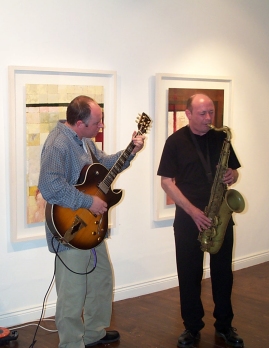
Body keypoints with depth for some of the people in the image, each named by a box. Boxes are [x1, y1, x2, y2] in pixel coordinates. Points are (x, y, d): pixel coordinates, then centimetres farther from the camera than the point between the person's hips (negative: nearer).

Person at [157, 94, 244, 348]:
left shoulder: (220, 138, 7)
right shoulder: (175, 141, -4)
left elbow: (233, 172, 15)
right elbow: (167, 181, -8)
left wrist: (232, 176, -11)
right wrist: (192, 211, -17)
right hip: (188, 219, -3)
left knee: (223, 272, 9)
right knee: (189, 274, 5)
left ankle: (224, 325, 24)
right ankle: (192, 327, 20)